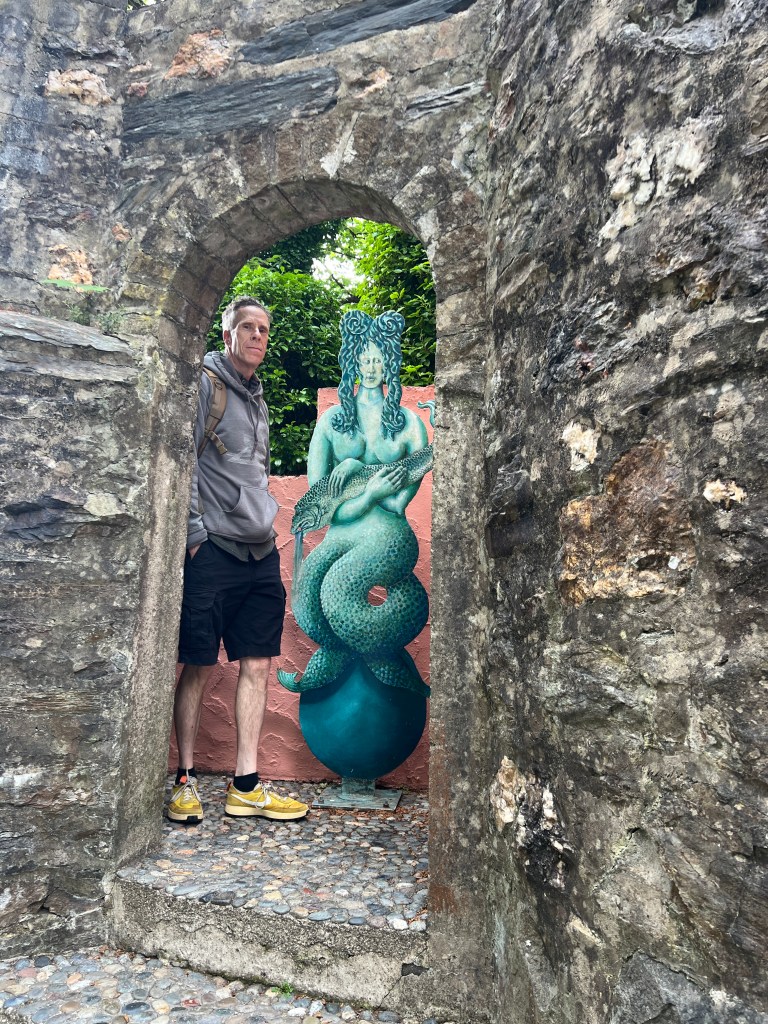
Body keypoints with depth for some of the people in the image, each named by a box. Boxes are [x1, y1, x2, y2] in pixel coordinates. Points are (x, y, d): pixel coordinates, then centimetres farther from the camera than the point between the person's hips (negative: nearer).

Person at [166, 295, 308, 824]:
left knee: (257, 666, 5)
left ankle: (246, 786, 13)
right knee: (199, 667, 0)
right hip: (215, 549, -7)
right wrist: (195, 530, -14)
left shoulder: (257, 396, 21)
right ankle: (185, 781, 16)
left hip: (261, 553, 7)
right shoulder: (204, 383, -1)